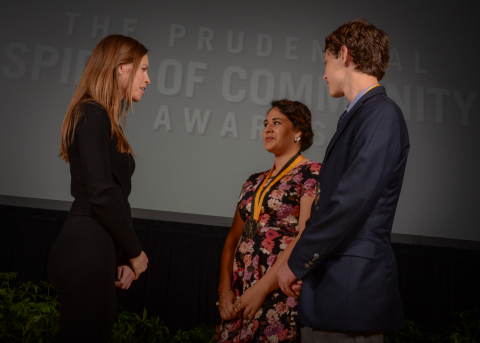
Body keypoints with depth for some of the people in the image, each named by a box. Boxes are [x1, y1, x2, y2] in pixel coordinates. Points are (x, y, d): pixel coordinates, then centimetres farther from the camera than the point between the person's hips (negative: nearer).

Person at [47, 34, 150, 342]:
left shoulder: (104, 119, 15)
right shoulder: (93, 115, -13)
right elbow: (102, 194, -20)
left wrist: (123, 257, 9)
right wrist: (135, 251, -9)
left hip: (95, 250, 9)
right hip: (86, 251, -9)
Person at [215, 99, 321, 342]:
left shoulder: (311, 174, -4)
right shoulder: (254, 182, 15)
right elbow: (233, 238, 14)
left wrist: (261, 288, -17)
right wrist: (225, 289, 1)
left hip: (281, 293, -6)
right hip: (240, 294, 6)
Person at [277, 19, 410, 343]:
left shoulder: (381, 114, -12)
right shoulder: (358, 116, 16)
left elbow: (352, 202, -20)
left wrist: (297, 262, -11)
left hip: (351, 288, -8)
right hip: (331, 283, 8)